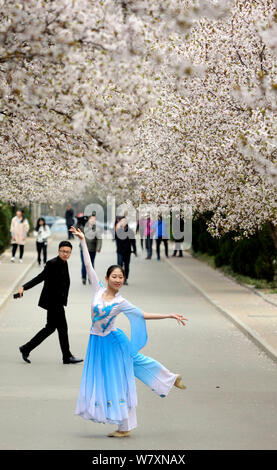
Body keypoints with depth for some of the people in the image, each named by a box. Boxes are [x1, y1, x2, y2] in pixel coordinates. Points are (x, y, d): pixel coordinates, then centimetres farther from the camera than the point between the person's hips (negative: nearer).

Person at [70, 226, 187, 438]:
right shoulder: (98, 290, -6)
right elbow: (89, 266, -6)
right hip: (97, 342, 4)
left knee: (118, 383, 1)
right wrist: (83, 241, -6)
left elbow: (143, 315, -5)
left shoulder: (120, 302, -11)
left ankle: (125, 427, 9)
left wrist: (170, 316, -9)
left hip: (113, 342, -4)